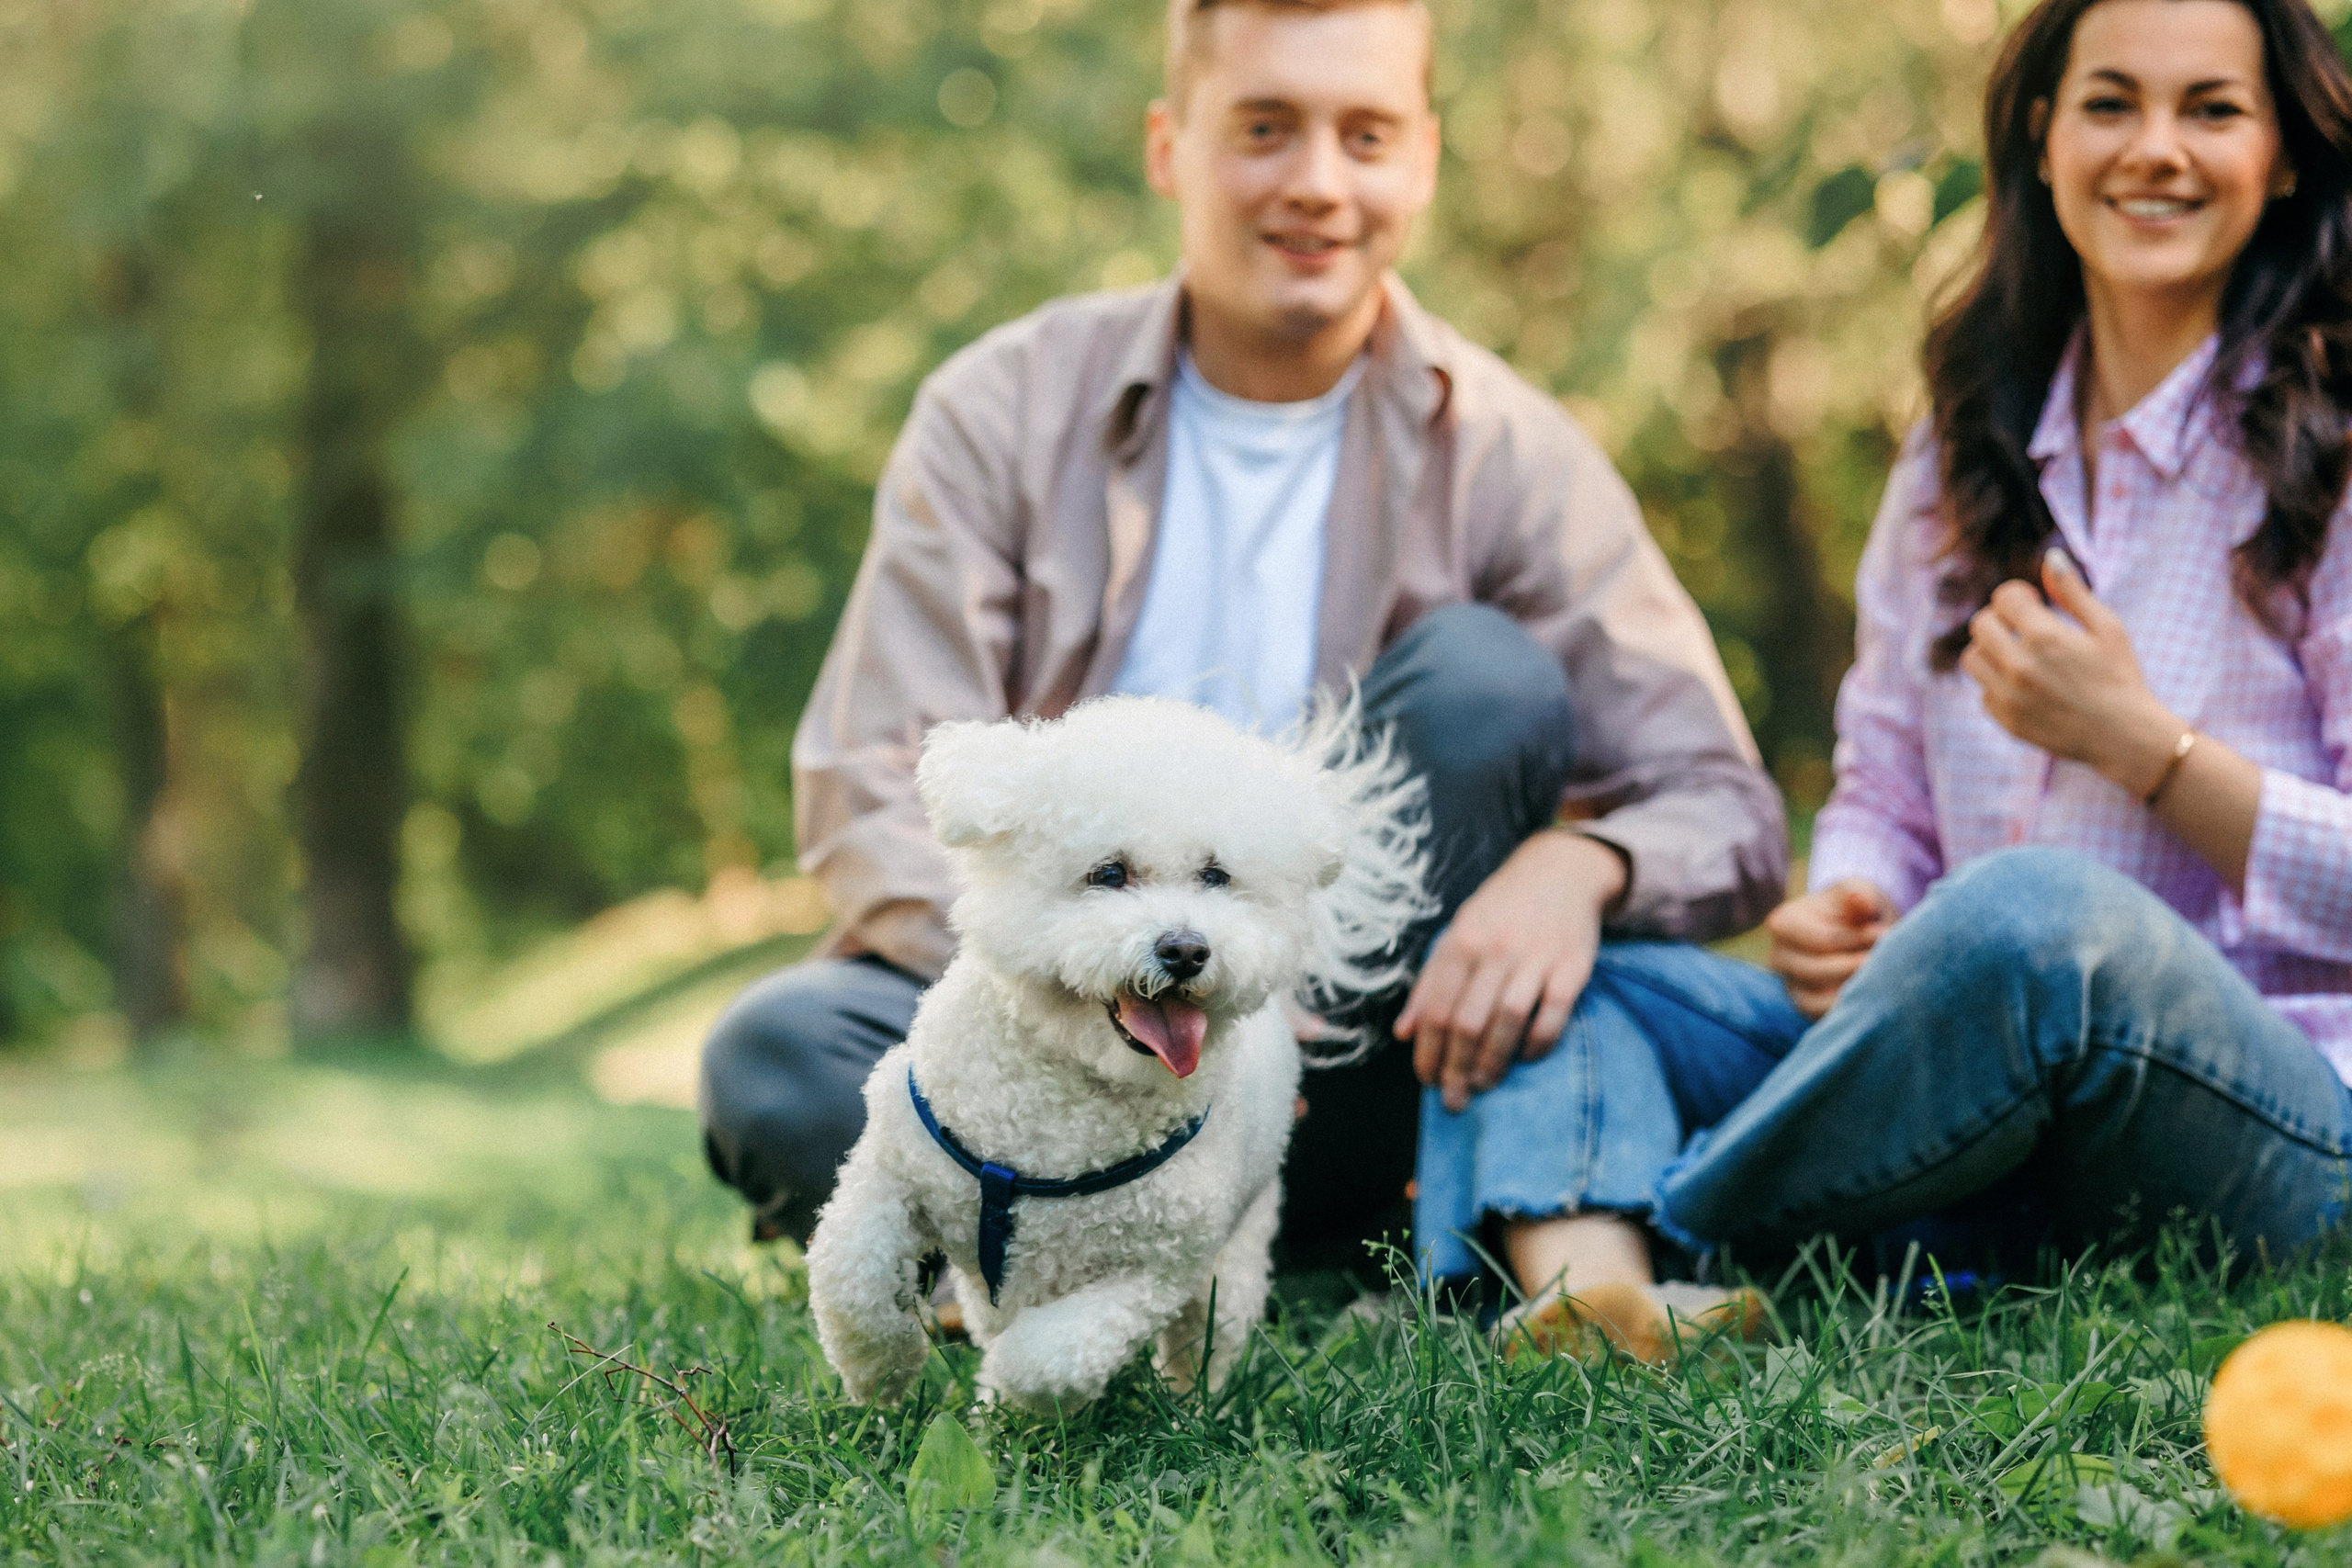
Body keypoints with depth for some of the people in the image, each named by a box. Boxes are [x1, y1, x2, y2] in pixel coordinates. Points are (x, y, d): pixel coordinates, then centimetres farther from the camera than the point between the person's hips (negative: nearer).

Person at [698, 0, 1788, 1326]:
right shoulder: (1008, 412, -2)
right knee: (777, 1065, -30)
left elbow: (1733, 818, -5)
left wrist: (1580, 864, -31)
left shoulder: (1505, 455, -2)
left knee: (1485, 679, -21)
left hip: (1337, 1071, 1)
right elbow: (870, 801, -8)